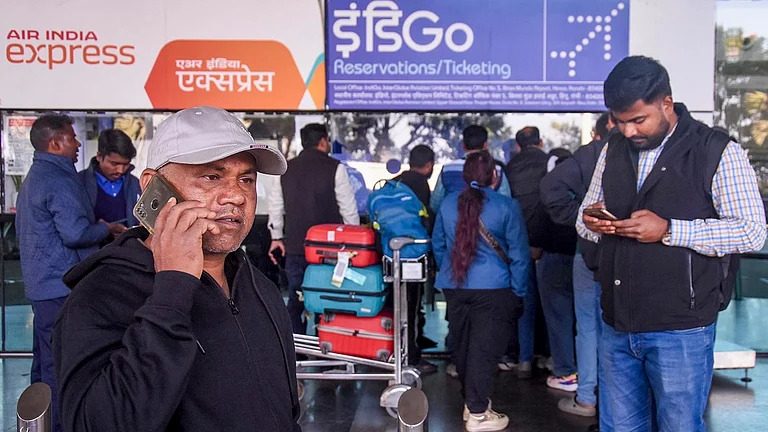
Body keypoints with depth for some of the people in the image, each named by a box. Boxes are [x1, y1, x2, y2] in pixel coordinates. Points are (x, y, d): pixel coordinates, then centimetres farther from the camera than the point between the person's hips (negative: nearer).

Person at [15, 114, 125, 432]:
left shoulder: (34, 176, 17)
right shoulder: (58, 179, -17)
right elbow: (75, 233, -25)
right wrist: (106, 229, -7)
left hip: (41, 283, 11)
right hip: (60, 286, -11)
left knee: (44, 359, 18)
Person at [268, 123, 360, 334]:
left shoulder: (287, 169, 8)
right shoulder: (335, 168, -7)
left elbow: (276, 206, 13)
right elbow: (349, 208, -6)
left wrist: (276, 237, 22)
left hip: (294, 247, 4)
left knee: (295, 301, 11)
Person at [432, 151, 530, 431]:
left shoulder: (448, 204, 6)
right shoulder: (507, 206, -7)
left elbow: (438, 244, 15)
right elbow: (519, 254, -4)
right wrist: (518, 292, 4)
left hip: (453, 286, 5)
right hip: (493, 288, -5)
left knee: (462, 346, 17)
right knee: (484, 349, 1)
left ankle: (471, 401, 32)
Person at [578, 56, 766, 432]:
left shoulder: (717, 152, -7)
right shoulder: (613, 151, 10)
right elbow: (587, 213, 19)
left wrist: (668, 230, -21)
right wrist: (591, 222, -7)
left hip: (680, 329, -5)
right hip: (617, 325, 5)